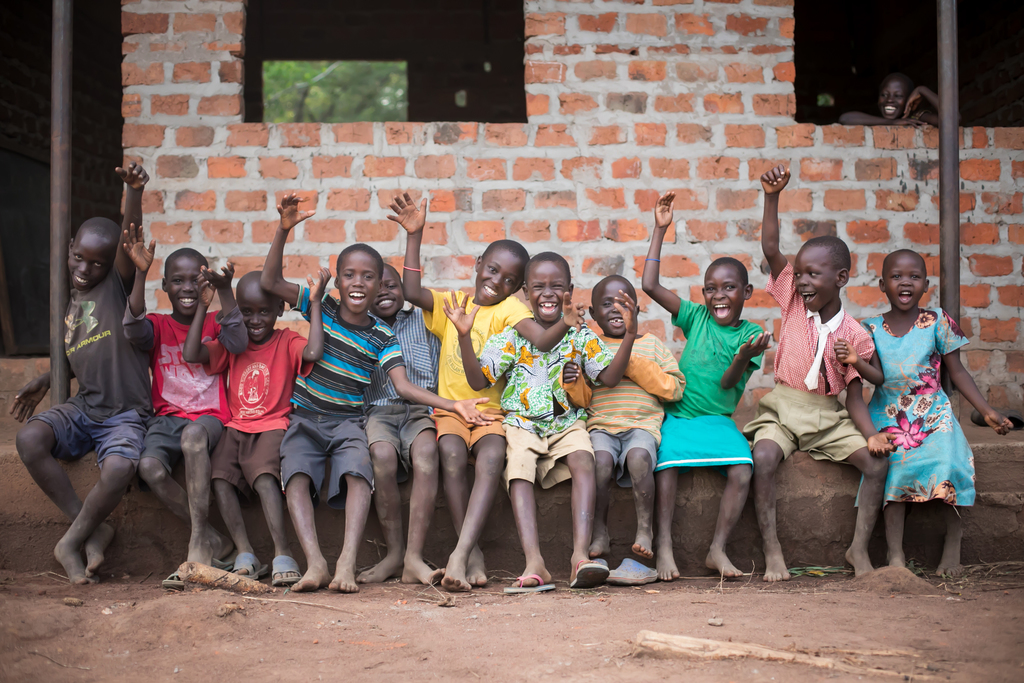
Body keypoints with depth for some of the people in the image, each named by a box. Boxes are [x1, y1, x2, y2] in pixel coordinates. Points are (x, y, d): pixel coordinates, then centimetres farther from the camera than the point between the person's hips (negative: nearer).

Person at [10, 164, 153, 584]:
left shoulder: (117, 284, -2)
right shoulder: (69, 302, 16)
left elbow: (130, 240, -22)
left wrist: (135, 191, -39)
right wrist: (44, 381, 13)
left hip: (125, 414, -6)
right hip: (82, 408, 6)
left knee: (119, 469, -36)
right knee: (29, 439, -24)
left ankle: (72, 542, -7)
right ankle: (92, 531, -12)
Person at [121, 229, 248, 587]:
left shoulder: (214, 323, 10)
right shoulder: (158, 326, 11)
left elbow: (239, 344, -12)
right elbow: (133, 329, -13)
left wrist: (225, 290, -22)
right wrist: (140, 274, -23)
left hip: (209, 416, -2)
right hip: (166, 417, 2)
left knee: (194, 434, -39)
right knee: (150, 468, -31)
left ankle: (198, 542, -35)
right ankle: (214, 542, -17)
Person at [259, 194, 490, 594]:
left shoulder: (381, 336, 1)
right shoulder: (320, 307, 3)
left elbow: (403, 386, -8)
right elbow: (271, 282, -5)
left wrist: (453, 405, -22)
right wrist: (284, 230, -17)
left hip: (348, 422, 0)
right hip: (305, 418, 0)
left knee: (359, 471, -30)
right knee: (297, 475, -28)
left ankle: (347, 564, -41)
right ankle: (315, 563, -39)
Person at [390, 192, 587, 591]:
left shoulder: (508, 308, 4)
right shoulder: (451, 304, 13)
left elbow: (540, 340, -13)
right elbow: (411, 291, -3)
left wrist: (566, 322, -30)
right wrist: (415, 235, -6)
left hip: (492, 409, -1)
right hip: (450, 408, 2)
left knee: (492, 455, -33)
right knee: (451, 451, -31)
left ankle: (460, 553, -41)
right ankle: (474, 556, -28)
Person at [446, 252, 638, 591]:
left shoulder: (581, 336, 9)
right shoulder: (511, 337, 7)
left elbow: (609, 378, -2)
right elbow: (478, 380, 1)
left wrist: (629, 335, -14)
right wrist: (464, 337, -12)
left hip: (567, 423, 0)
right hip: (521, 423, 0)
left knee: (583, 461, -31)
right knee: (519, 469, -31)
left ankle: (581, 556, -43)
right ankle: (534, 563, -43)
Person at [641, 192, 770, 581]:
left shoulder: (750, 334, 2)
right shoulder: (697, 317, 6)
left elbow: (729, 383, -9)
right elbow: (650, 286, -1)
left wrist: (744, 357, -30)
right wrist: (660, 230, -1)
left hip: (718, 421, 0)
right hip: (677, 415, 0)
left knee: (742, 470, -26)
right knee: (667, 464, -28)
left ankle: (718, 549, -17)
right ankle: (664, 548, -26)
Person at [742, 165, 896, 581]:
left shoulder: (854, 336, -3)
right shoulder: (794, 301, 0)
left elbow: (855, 397, -3)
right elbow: (770, 249, -8)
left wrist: (871, 434, -20)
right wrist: (772, 196, -18)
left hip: (829, 415, 1)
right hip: (782, 407, -1)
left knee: (877, 462, -20)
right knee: (763, 458, -31)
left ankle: (859, 548, -9)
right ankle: (771, 550, -24)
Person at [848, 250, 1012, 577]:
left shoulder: (937, 322, 2)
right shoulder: (873, 328, 5)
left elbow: (957, 372, 5)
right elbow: (878, 376, -4)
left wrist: (987, 411, 0)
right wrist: (857, 362, -25)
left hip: (933, 413, 0)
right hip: (889, 415, 1)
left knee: (949, 466, -25)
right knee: (894, 467, -25)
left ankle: (952, 549, -10)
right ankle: (895, 555, -19)